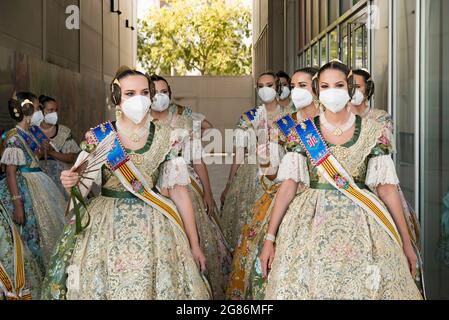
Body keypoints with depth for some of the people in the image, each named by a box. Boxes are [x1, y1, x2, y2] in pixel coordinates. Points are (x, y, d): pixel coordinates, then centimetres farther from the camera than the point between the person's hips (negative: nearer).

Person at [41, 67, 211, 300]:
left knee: (157, 286, 3)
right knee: (102, 285, 4)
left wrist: (194, 244, 2)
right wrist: (70, 182, -20)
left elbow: (179, 191, 1)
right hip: (106, 225, 0)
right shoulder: (99, 137, -3)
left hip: (154, 227, 0)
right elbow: (81, 187, 4)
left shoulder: (166, 139, -1)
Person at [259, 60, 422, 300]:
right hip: (311, 224, 0)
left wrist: (406, 243, 1)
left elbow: (386, 188, 2)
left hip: (362, 226, 0)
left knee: (365, 287, 0)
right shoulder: (302, 132, 3)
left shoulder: (374, 133, 2)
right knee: (307, 286, 3)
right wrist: (269, 238, -6)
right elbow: (288, 185, -1)